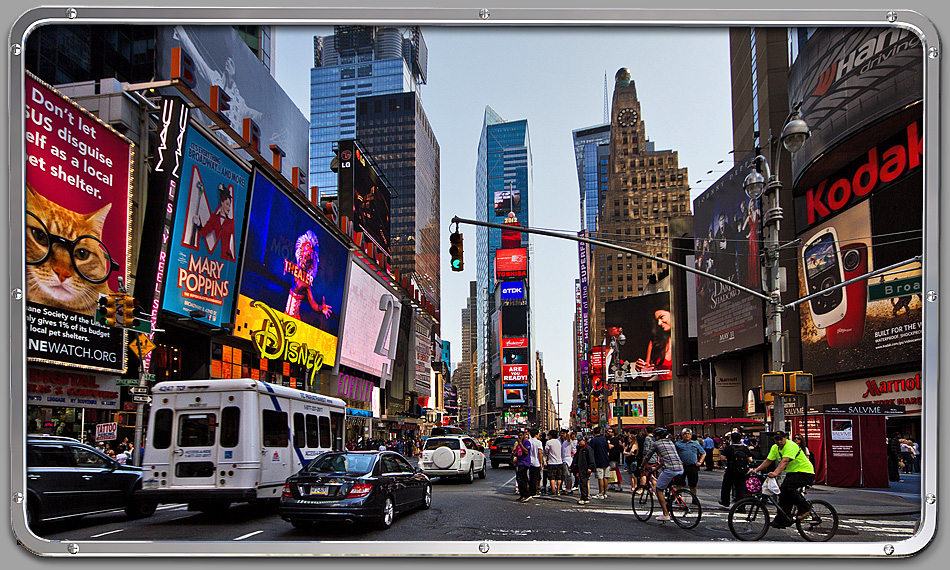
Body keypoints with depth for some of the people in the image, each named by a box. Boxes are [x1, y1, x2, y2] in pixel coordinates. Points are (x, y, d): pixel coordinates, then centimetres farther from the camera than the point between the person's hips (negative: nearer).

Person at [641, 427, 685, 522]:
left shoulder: (657, 443, 6)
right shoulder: (670, 442, 26)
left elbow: (647, 457, 13)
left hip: (670, 469, -7)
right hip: (680, 469, 7)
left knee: (659, 489, 5)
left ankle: (665, 514, -2)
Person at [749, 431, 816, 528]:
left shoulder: (791, 446, -23)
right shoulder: (775, 448, 4)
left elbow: (784, 461, -36)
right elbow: (768, 461, 2)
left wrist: (775, 472, -49)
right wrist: (756, 470, -11)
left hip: (805, 472, -8)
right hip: (792, 472, 9)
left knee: (786, 486, -28)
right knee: (783, 494, -2)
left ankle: (804, 508, -12)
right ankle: (782, 520, 8)